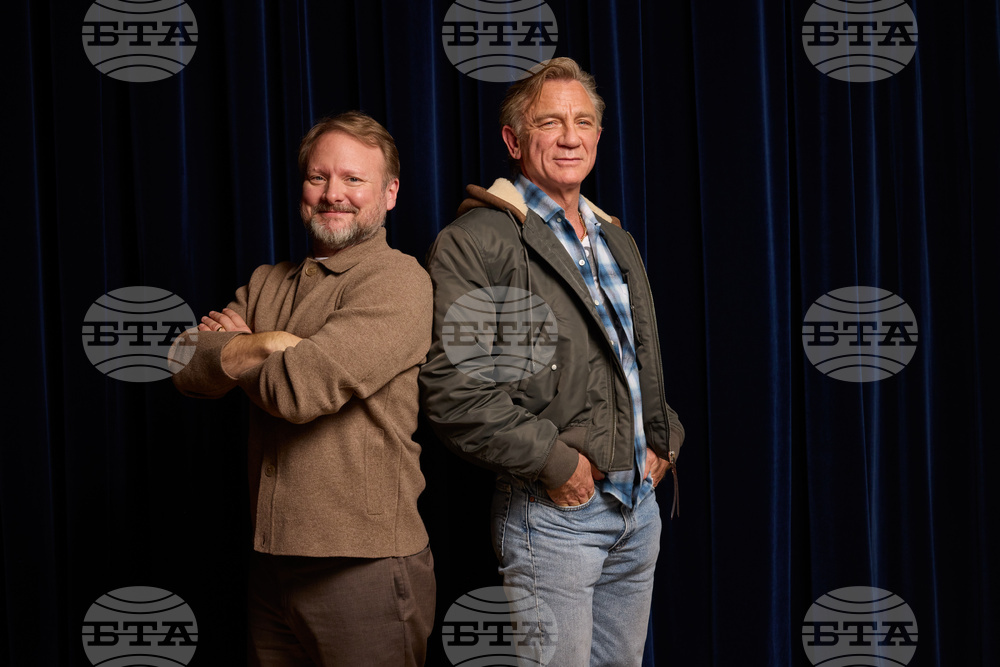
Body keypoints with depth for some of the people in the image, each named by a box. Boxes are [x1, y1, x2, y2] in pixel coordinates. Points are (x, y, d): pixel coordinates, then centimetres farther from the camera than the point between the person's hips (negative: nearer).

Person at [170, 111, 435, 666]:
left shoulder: (398, 282, -10)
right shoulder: (267, 284, 15)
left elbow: (298, 390, -21)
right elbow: (186, 369, 2)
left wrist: (228, 350, -1)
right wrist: (267, 342, -14)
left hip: (363, 565, -7)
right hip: (271, 561, 7)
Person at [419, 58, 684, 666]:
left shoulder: (617, 242, 17)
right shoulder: (476, 242, -10)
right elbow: (452, 388, -19)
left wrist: (662, 440, 11)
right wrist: (555, 461, -17)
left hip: (639, 506, 8)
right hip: (554, 511, -7)